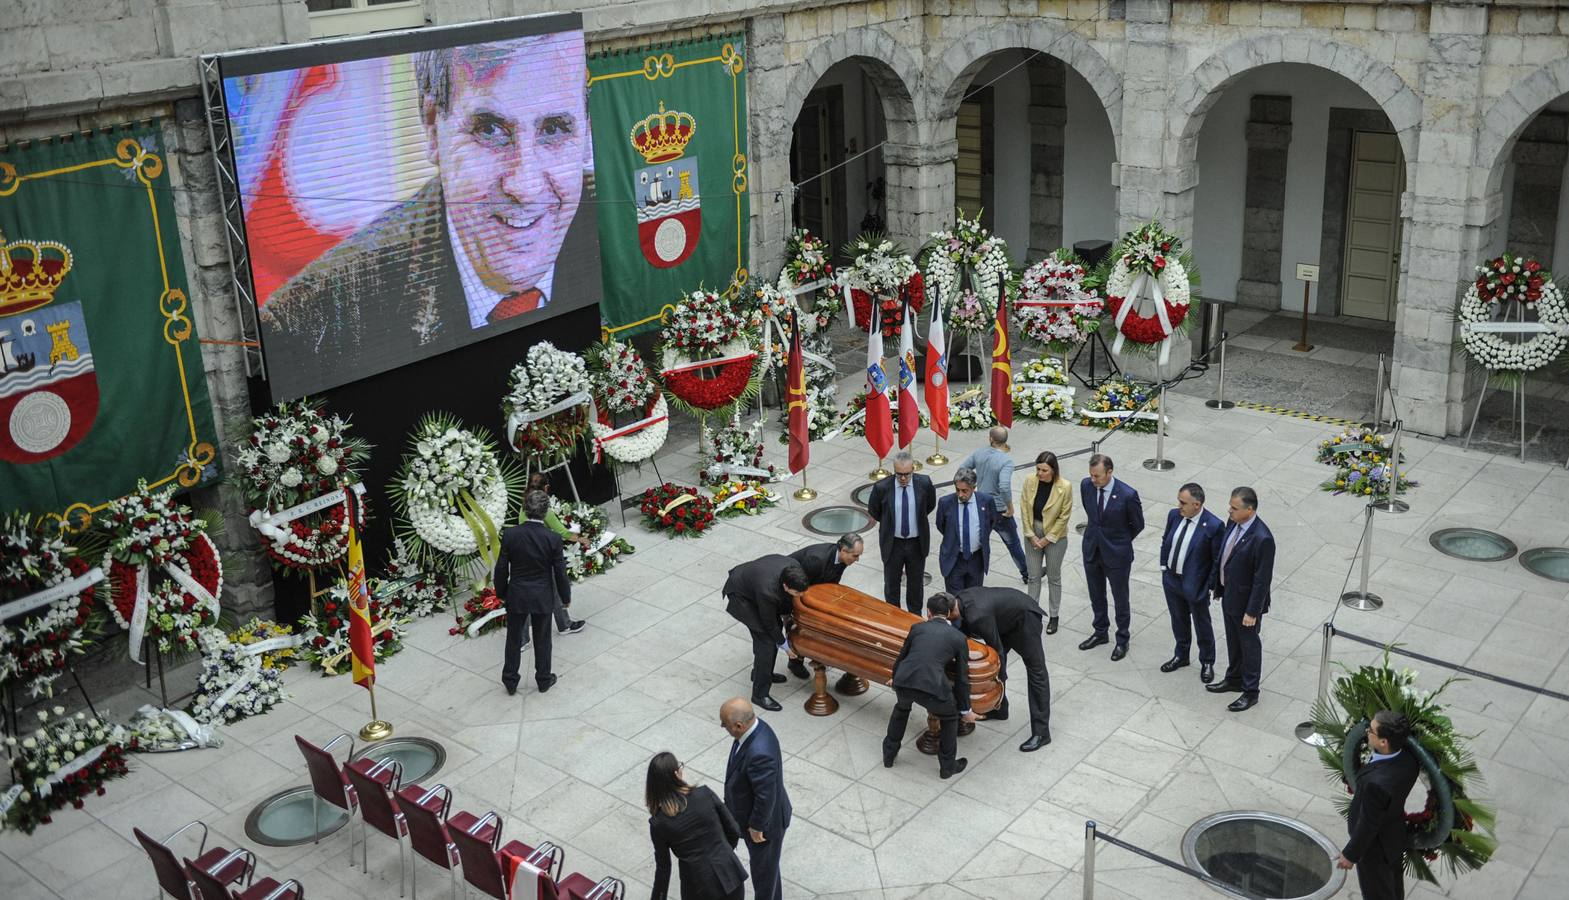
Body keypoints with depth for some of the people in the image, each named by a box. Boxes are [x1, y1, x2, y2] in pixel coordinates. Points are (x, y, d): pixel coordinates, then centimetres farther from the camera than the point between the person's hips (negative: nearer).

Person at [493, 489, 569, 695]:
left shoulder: (509, 535, -15)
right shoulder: (553, 538, -18)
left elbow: (501, 568, -7)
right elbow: (560, 572, -10)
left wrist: (501, 593, 10)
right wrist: (566, 596, 6)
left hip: (516, 595, 1)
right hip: (542, 597, -1)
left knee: (514, 639, 17)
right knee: (542, 639, 18)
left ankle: (510, 681, 29)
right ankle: (543, 679, 32)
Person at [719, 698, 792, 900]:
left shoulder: (759, 753, -41)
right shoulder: (755, 727, -12)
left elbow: (765, 797, -30)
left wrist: (756, 827, -16)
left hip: (766, 821, -9)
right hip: (755, 815, 9)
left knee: (764, 870, 17)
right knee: (766, 865, 30)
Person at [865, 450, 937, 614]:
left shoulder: (924, 483, -15)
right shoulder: (882, 487, -19)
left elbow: (931, 504, 7)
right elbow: (873, 512, 1)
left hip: (917, 543, 1)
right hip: (892, 543, -1)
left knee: (916, 582, 18)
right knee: (891, 582, 14)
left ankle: (915, 617, 37)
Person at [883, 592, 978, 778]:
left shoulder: (917, 628, 22)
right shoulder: (959, 638, 17)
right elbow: (961, 677, 20)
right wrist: (966, 710, 32)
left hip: (903, 681, 3)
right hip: (933, 686, -3)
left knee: (901, 708, 38)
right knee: (950, 717, 30)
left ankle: (889, 755, 47)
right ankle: (947, 766, 35)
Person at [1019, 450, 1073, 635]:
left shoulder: (1064, 487, -21)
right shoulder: (1029, 482, -12)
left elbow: (1064, 516, -13)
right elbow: (1025, 509, -4)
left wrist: (1047, 538, -12)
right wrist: (1031, 535, -8)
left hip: (1055, 536, -3)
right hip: (1033, 534, 3)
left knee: (1054, 578, 12)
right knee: (1033, 576, 11)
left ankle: (1053, 616, 26)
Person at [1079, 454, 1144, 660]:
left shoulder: (1127, 495, -26)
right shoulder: (1086, 485, -12)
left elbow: (1138, 525, -8)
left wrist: (1119, 541, 4)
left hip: (1116, 554, -4)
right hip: (1092, 550, 5)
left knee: (1120, 599, 13)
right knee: (1096, 596, 21)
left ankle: (1122, 640, 31)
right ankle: (1100, 632, 41)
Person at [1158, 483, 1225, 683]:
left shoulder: (1213, 526, -24)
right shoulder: (1174, 515, -7)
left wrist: (1210, 586, -13)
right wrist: (1164, 567, 7)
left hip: (1195, 585, -5)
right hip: (1171, 580, 5)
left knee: (1202, 626, 15)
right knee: (1179, 620, 24)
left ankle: (1207, 663, 35)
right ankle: (1181, 656, 45)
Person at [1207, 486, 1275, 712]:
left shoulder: (1262, 538, -31)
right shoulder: (1234, 522, -5)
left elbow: (1262, 580, -25)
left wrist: (1252, 612, -20)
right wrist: (1217, 584, 16)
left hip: (1245, 600, -8)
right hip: (1228, 595, 8)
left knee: (1249, 644, 12)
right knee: (1232, 640, 25)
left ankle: (1250, 692, 29)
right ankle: (1234, 679, 45)